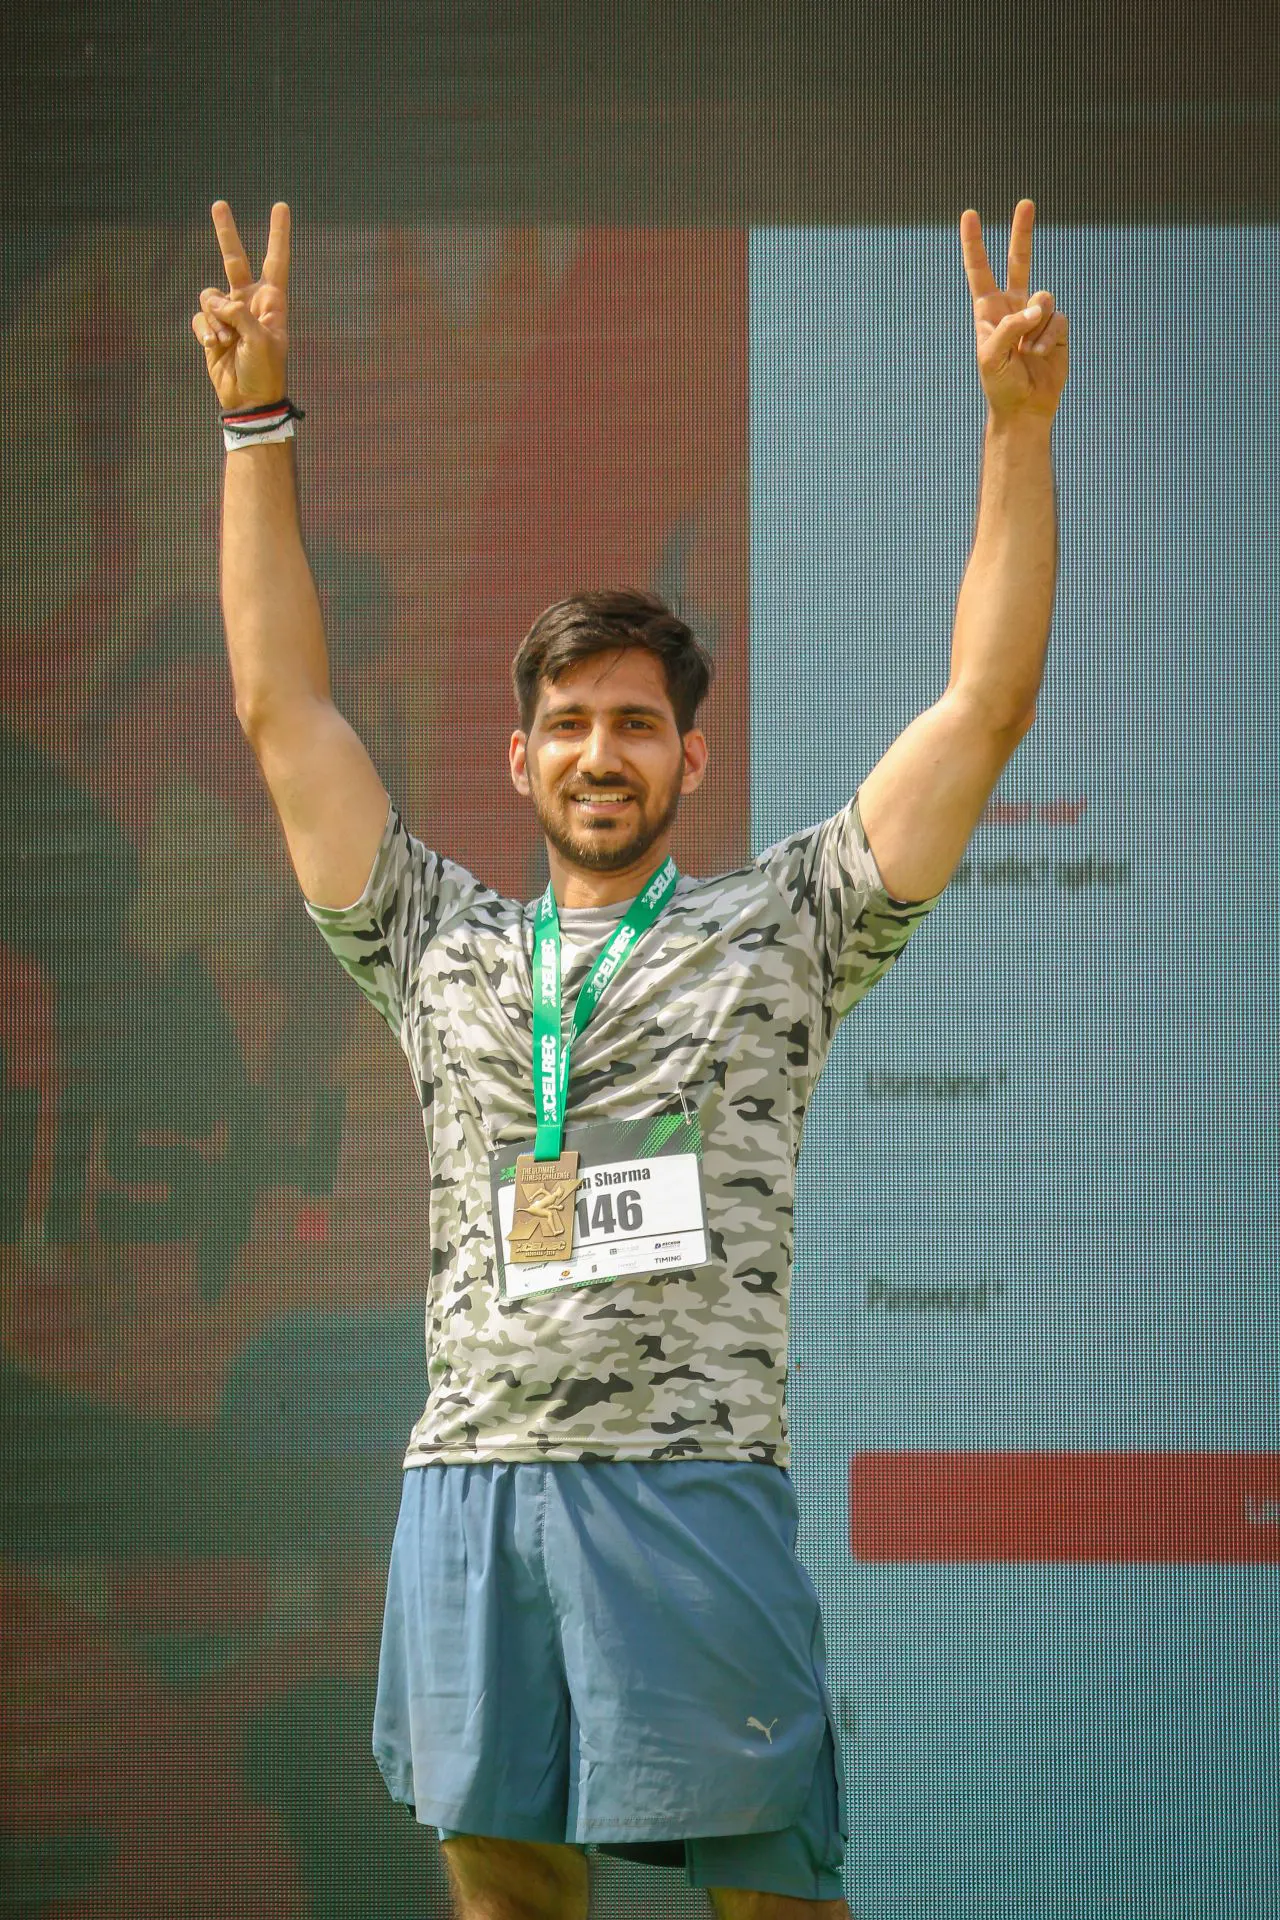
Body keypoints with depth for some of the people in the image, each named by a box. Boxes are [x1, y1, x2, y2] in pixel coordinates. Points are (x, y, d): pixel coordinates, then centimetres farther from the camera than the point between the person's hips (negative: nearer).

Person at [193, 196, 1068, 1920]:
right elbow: (285, 709, 17)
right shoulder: (442, 949, 17)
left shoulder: (778, 931, 10)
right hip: (470, 1499, 3)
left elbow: (985, 708, 4)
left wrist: (1017, 422, -2)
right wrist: (256, 419, 12)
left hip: (694, 1495, -3)